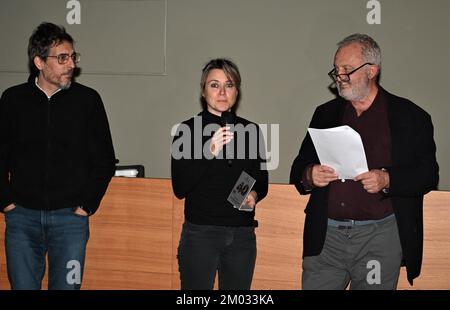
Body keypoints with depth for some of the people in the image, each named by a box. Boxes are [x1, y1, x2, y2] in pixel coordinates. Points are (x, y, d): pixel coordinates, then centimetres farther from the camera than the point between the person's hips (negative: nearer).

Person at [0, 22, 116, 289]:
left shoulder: (87, 99, 0)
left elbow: (105, 161, 4)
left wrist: (87, 205, -1)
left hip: (70, 217, -1)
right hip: (22, 217, 1)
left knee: (66, 286, 2)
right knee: (22, 286, 7)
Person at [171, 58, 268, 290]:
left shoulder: (250, 130, 7)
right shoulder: (188, 130, -3)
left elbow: (262, 181, 15)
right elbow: (179, 189, -9)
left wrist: (254, 195, -8)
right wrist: (208, 152, -20)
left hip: (243, 234, 3)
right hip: (200, 233, -3)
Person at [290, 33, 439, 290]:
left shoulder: (410, 117, 3)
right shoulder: (325, 114, 14)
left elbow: (428, 174, 0)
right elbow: (299, 169, 16)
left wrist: (387, 180, -17)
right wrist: (309, 176, -7)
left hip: (380, 238, -2)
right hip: (325, 236, 3)